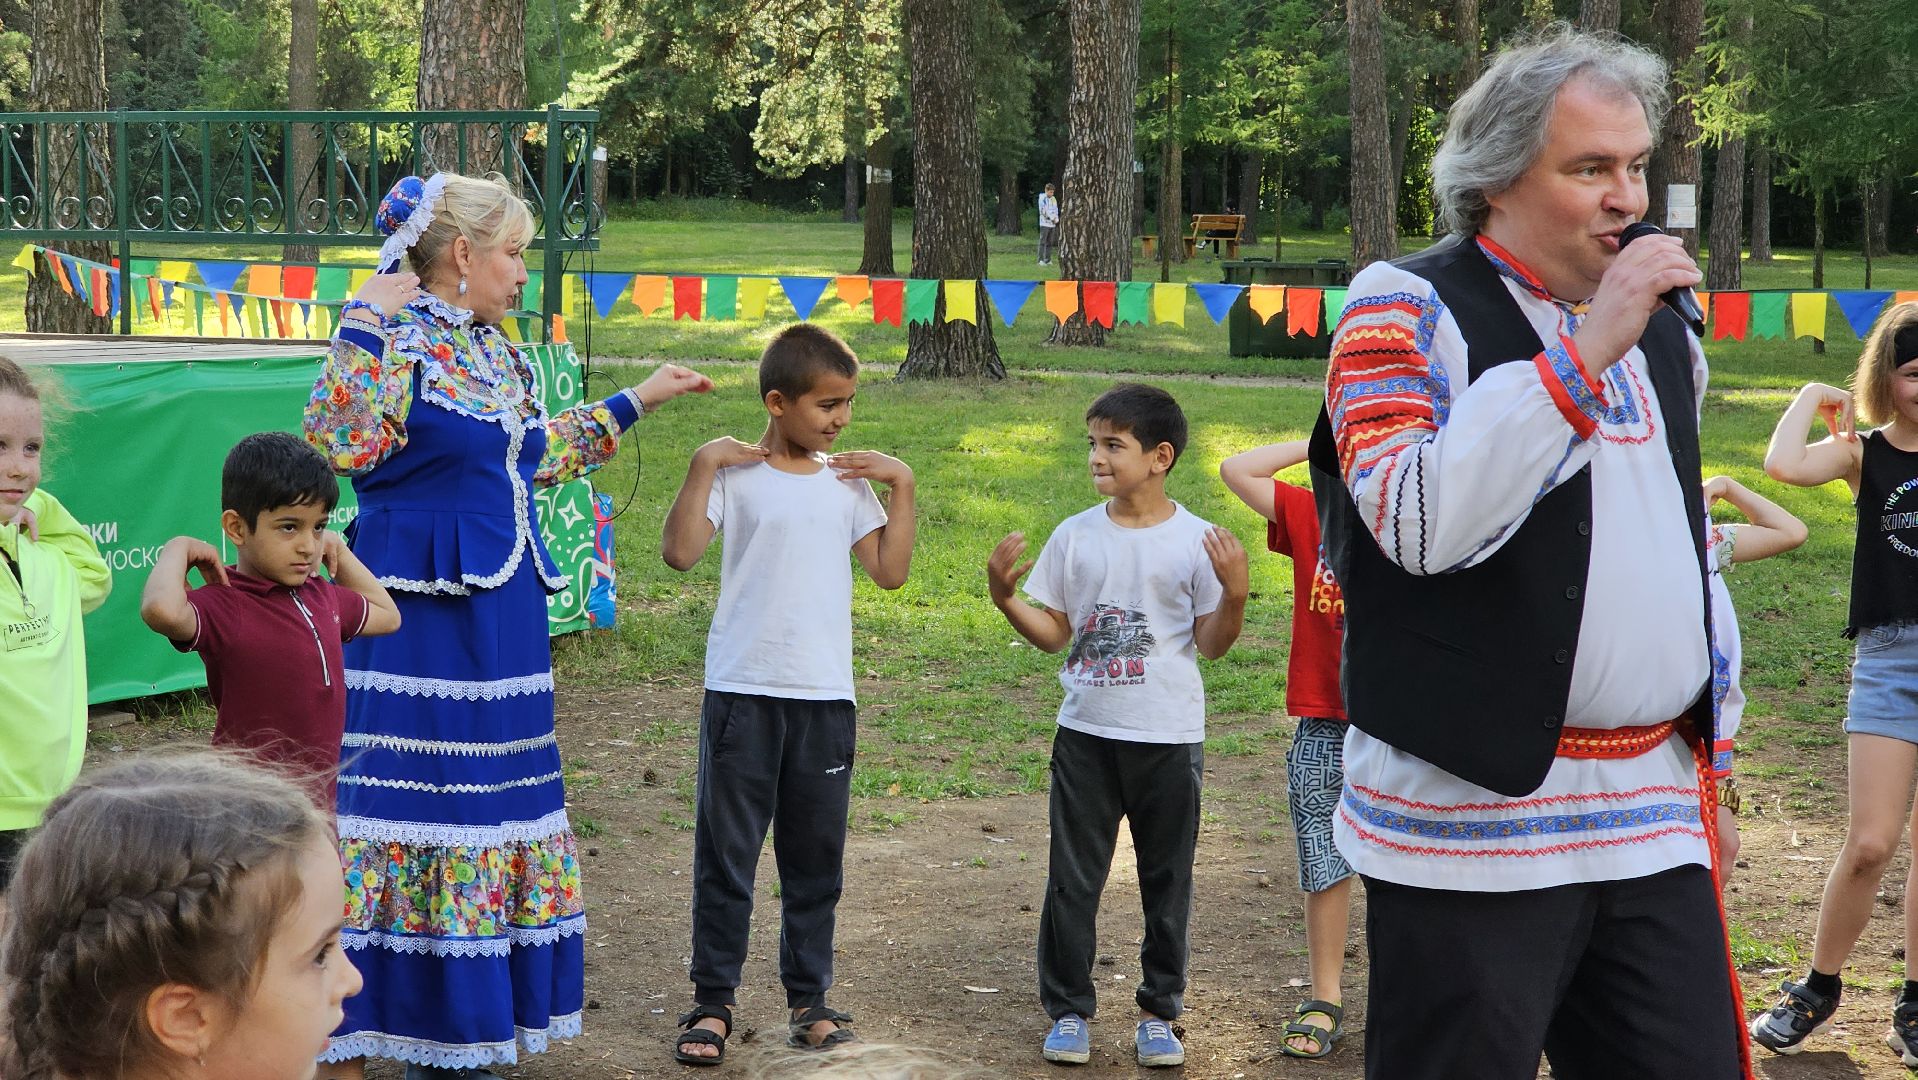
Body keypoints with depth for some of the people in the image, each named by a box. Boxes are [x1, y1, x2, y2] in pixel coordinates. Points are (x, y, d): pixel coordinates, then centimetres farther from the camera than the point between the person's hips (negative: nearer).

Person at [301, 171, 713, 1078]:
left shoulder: (497, 352, 15)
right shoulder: (391, 332, -9)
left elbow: (535, 456, 28)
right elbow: (340, 447, -22)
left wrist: (636, 402, 35)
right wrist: (372, 331, -21)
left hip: (501, 615, 9)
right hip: (418, 618, -9)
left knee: (486, 813, 11)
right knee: (396, 808, -6)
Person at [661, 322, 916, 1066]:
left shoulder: (848, 482, 7)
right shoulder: (734, 474, -4)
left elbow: (891, 572, 3)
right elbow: (680, 553, -15)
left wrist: (901, 483, 1)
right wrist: (703, 465, -18)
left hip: (825, 697, 4)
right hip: (742, 693, -3)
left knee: (815, 859, 11)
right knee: (725, 855, 3)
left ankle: (809, 998, 21)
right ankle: (712, 1001, 12)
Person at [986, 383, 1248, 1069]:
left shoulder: (1196, 541, -6)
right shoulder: (1075, 536, 1)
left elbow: (1212, 645, -4)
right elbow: (1053, 633, 6)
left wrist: (1235, 593, -20)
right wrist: (1005, 598, -10)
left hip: (1169, 739, -2)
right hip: (1086, 735, 2)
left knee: (1167, 882, 10)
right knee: (1072, 881, 6)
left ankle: (1159, 1011, 23)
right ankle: (1068, 1009, 18)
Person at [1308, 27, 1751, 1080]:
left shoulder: (1663, 331, 16)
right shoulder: (1407, 308, -5)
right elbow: (1417, 519, -22)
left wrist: (1709, 767, 24)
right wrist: (1586, 353, -20)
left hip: (1656, 821, 6)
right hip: (1473, 823, -6)